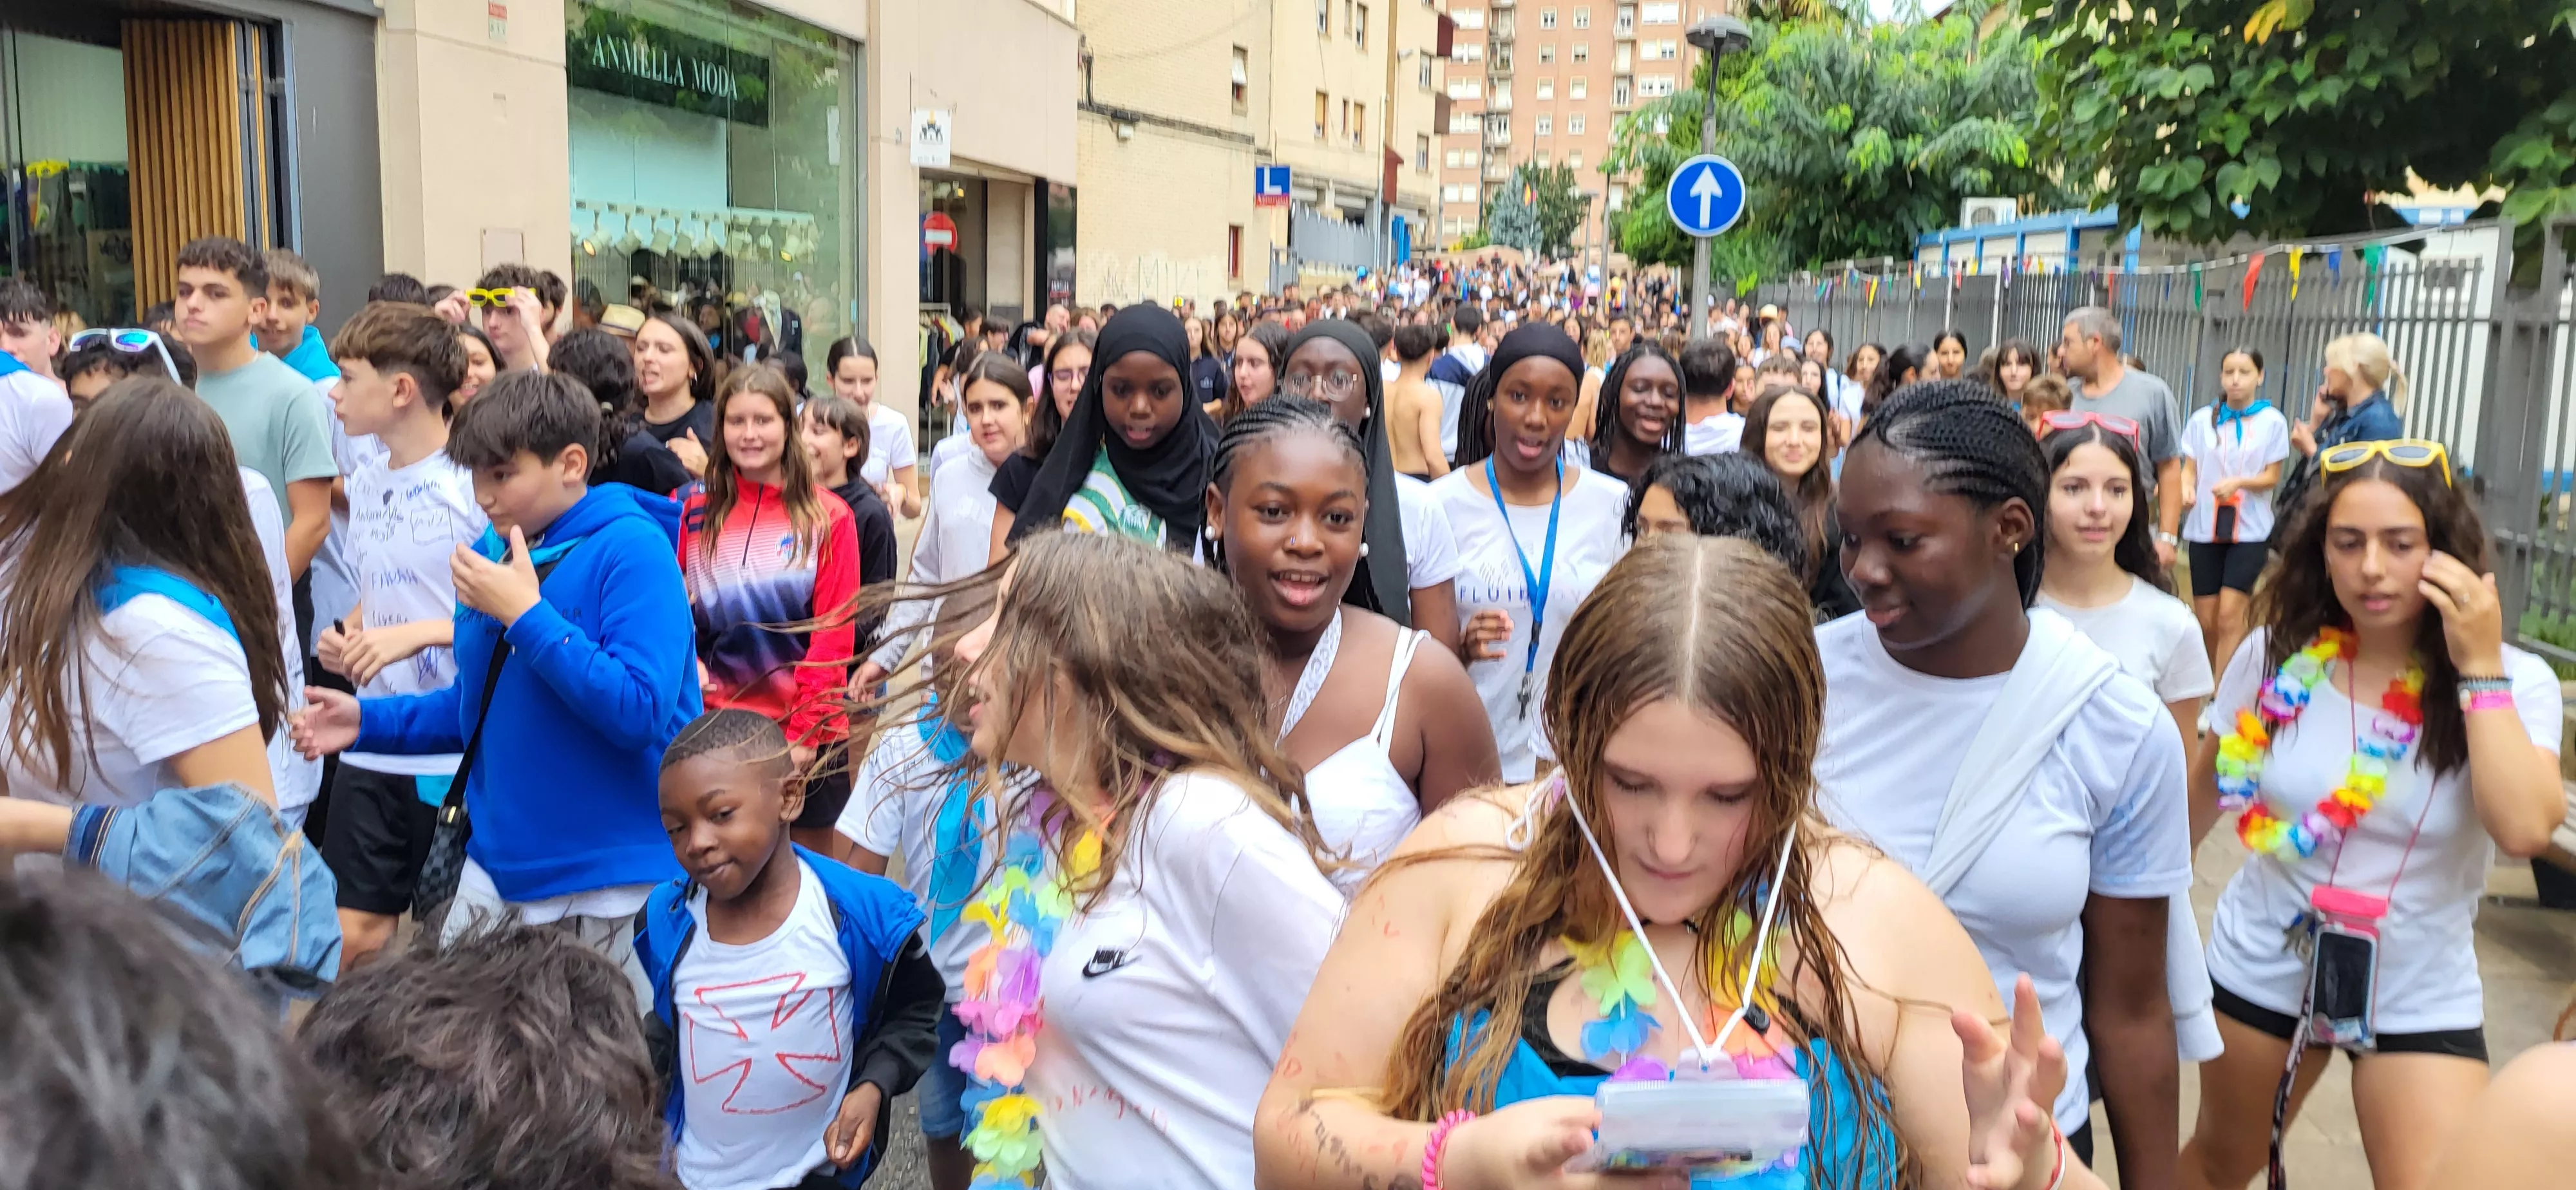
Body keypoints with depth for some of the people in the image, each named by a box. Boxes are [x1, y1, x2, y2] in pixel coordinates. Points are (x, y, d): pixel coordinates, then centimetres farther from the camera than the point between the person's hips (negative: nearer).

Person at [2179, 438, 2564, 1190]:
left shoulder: (2514, 683, -12)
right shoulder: (2275, 653, -9)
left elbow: (2524, 830, -29)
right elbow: (2204, 792, 5)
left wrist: (2479, 669, -25)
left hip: (2422, 1001, -1)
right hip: (2261, 972, 2)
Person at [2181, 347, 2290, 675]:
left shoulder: (2273, 421, -1)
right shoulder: (2201, 419, 3)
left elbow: (2272, 477, -1)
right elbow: (2190, 468, 5)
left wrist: (2239, 482, -21)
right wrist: (2187, 487, -18)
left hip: (2251, 529, -2)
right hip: (2205, 528, 2)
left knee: (2230, 613, -13)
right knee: (2205, 620, 5)